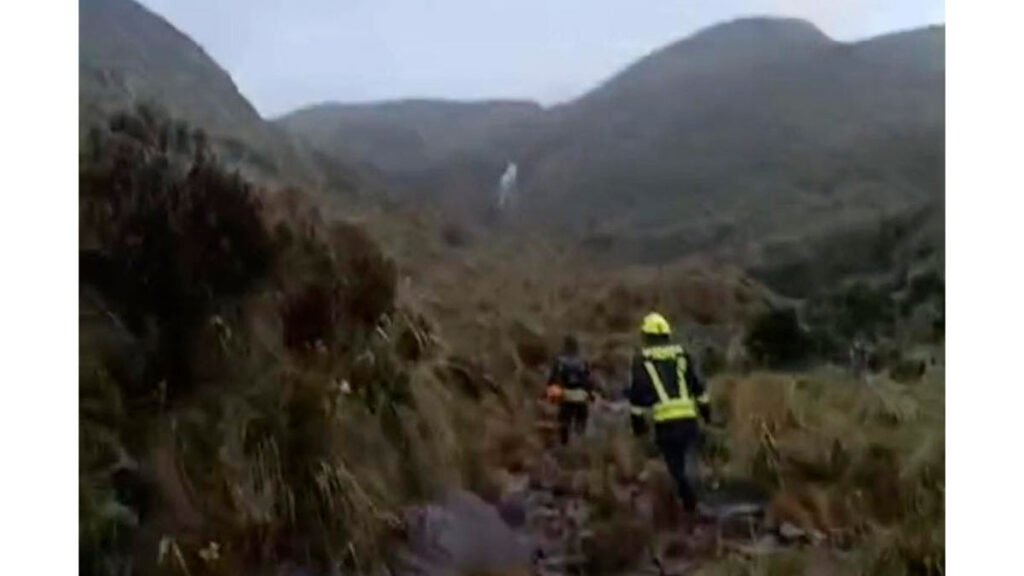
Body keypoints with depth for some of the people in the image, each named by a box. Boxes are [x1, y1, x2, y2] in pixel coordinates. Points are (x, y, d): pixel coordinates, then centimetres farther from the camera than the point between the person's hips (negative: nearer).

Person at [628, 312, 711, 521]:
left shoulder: (641, 359, 6)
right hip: (688, 416, 2)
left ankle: (688, 503, -3)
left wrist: (637, 420, 10)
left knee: (675, 464, 8)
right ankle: (691, 503, -6)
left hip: (664, 419, -2)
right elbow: (698, 384, 12)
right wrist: (705, 409, 21)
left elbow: (637, 392, 3)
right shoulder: (682, 354, 13)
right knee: (689, 460, 8)